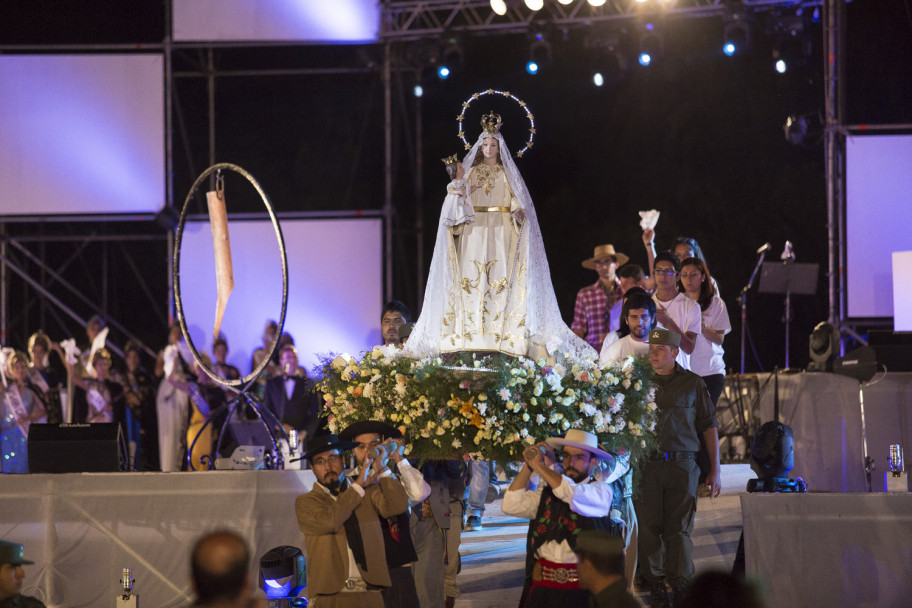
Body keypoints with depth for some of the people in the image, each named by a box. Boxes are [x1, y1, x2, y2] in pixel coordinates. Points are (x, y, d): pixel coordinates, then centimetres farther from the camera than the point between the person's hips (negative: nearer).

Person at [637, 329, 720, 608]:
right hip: (646, 466, 2)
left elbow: (709, 427, 9)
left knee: (678, 529, -4)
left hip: (682, 466, -2)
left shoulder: (692, 383, 6)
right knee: (649, 528, 0)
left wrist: (715, 470, 5)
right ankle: (656, 586, 9)